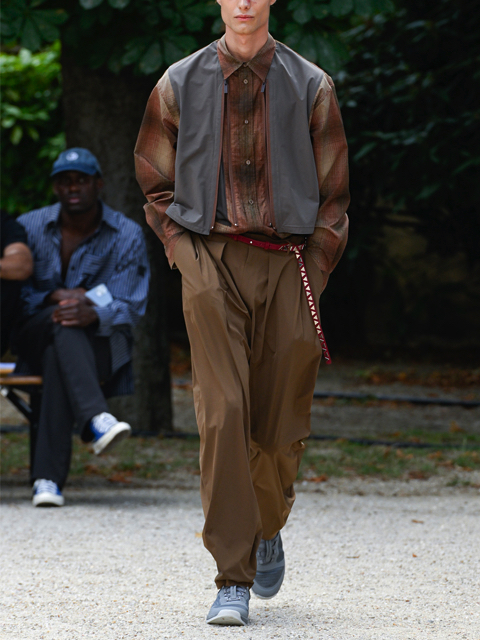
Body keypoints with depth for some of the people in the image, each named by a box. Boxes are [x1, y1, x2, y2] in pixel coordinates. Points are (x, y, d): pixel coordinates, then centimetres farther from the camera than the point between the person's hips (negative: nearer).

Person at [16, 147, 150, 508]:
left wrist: (92, 314, -33)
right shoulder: (30, 228, 4)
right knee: (63, 321, -36)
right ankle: (97, 419, -56)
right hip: (35, 339, 1)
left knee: (58, 358, -37)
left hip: (100, 342, -1)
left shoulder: (128, 236, -1)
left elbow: (128, 308, -9)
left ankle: (48, 478, -45)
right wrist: (55, 296, -20)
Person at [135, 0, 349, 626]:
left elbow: (333, 193, 10)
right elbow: (155, 181, 16)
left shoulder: (310, 87, 5)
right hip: (212, 265, -1)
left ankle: (268, 530, 36)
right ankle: (233, 581, -12)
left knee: (281, 427, 4)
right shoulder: (179, 85, 6)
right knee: (223, 415, -14)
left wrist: (312, 277, 1)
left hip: (288, 264, 1)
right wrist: (185, 256, 4)